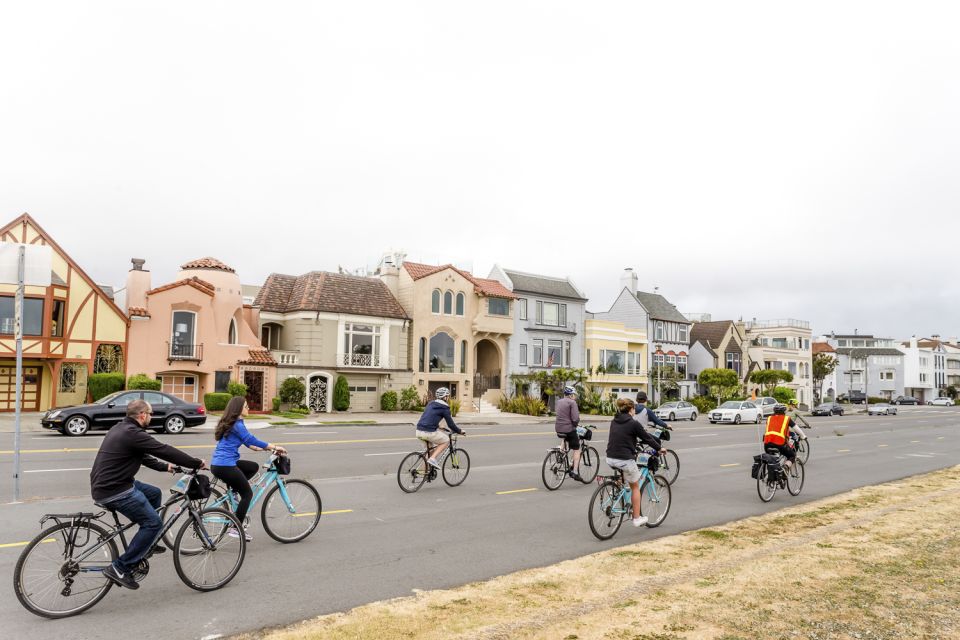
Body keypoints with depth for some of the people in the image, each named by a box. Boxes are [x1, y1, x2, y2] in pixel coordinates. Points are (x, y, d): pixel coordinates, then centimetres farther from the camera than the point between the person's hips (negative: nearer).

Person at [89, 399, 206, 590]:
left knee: (154, 493, 22)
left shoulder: (120, 429, 13)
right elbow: (165, 450, -17)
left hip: (105, 484, 10)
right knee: (154, 522, -8)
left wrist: (164, 466, 25)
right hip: (113, 491, -10)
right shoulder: (133, 434, -19)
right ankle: (120, 568, -6)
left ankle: (147, 545, 29)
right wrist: (197, 463, -8)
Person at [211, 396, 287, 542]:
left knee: (254, 467, 18)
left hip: (218, 464, 9)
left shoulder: (229, 423, 17)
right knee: (247, 493, 1)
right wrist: (274, 447, -13)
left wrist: (261, 448, 15)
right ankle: (235, 528, 3)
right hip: (225, 466, -9)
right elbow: (251, 440, -18)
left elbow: (247, 441, 23)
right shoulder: (237, 424, -13)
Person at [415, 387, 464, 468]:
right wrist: (460, 431, 15)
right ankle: (432, 458, -1)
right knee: (446, 440, 13)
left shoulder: (431, 404, 20)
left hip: (419, 431, 8)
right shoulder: (444, 408, -2)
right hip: (429, 432, -8)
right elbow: (450, 424, 0)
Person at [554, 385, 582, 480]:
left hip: (559, 429, 6)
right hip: (569, 429, -6)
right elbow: (575, 418, -19)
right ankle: (575, 472, 0)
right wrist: (575, 425, 3)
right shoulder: (572, 402, -10)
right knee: (576, 450, 6)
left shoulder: (559, 402, 12)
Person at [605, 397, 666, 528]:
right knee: (635, 487, 13)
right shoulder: (633, 423, -9)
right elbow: (647, 438, 1)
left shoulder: (614, 422, 10)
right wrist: (660, 449, 17)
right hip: (625, 460, -5)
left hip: (610, 458, 6)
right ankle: (637, 518, 18)